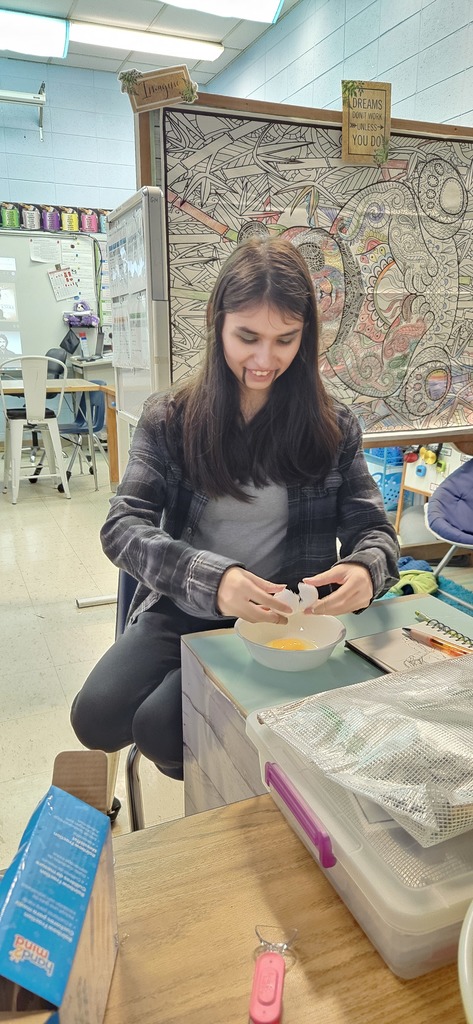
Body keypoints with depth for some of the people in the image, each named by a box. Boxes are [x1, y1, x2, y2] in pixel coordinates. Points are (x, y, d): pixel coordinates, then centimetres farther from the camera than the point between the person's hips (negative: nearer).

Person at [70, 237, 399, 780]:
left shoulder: (333, 427, -3)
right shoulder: (169, 419, -4)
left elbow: (374, 529, -1)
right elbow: (123, 526, -13)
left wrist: (366, 570, -28)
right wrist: (211, 578, -33)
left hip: (279, 621, -2)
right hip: (181, 609, 2)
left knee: (160, 724, -19)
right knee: (96, 716, -15)